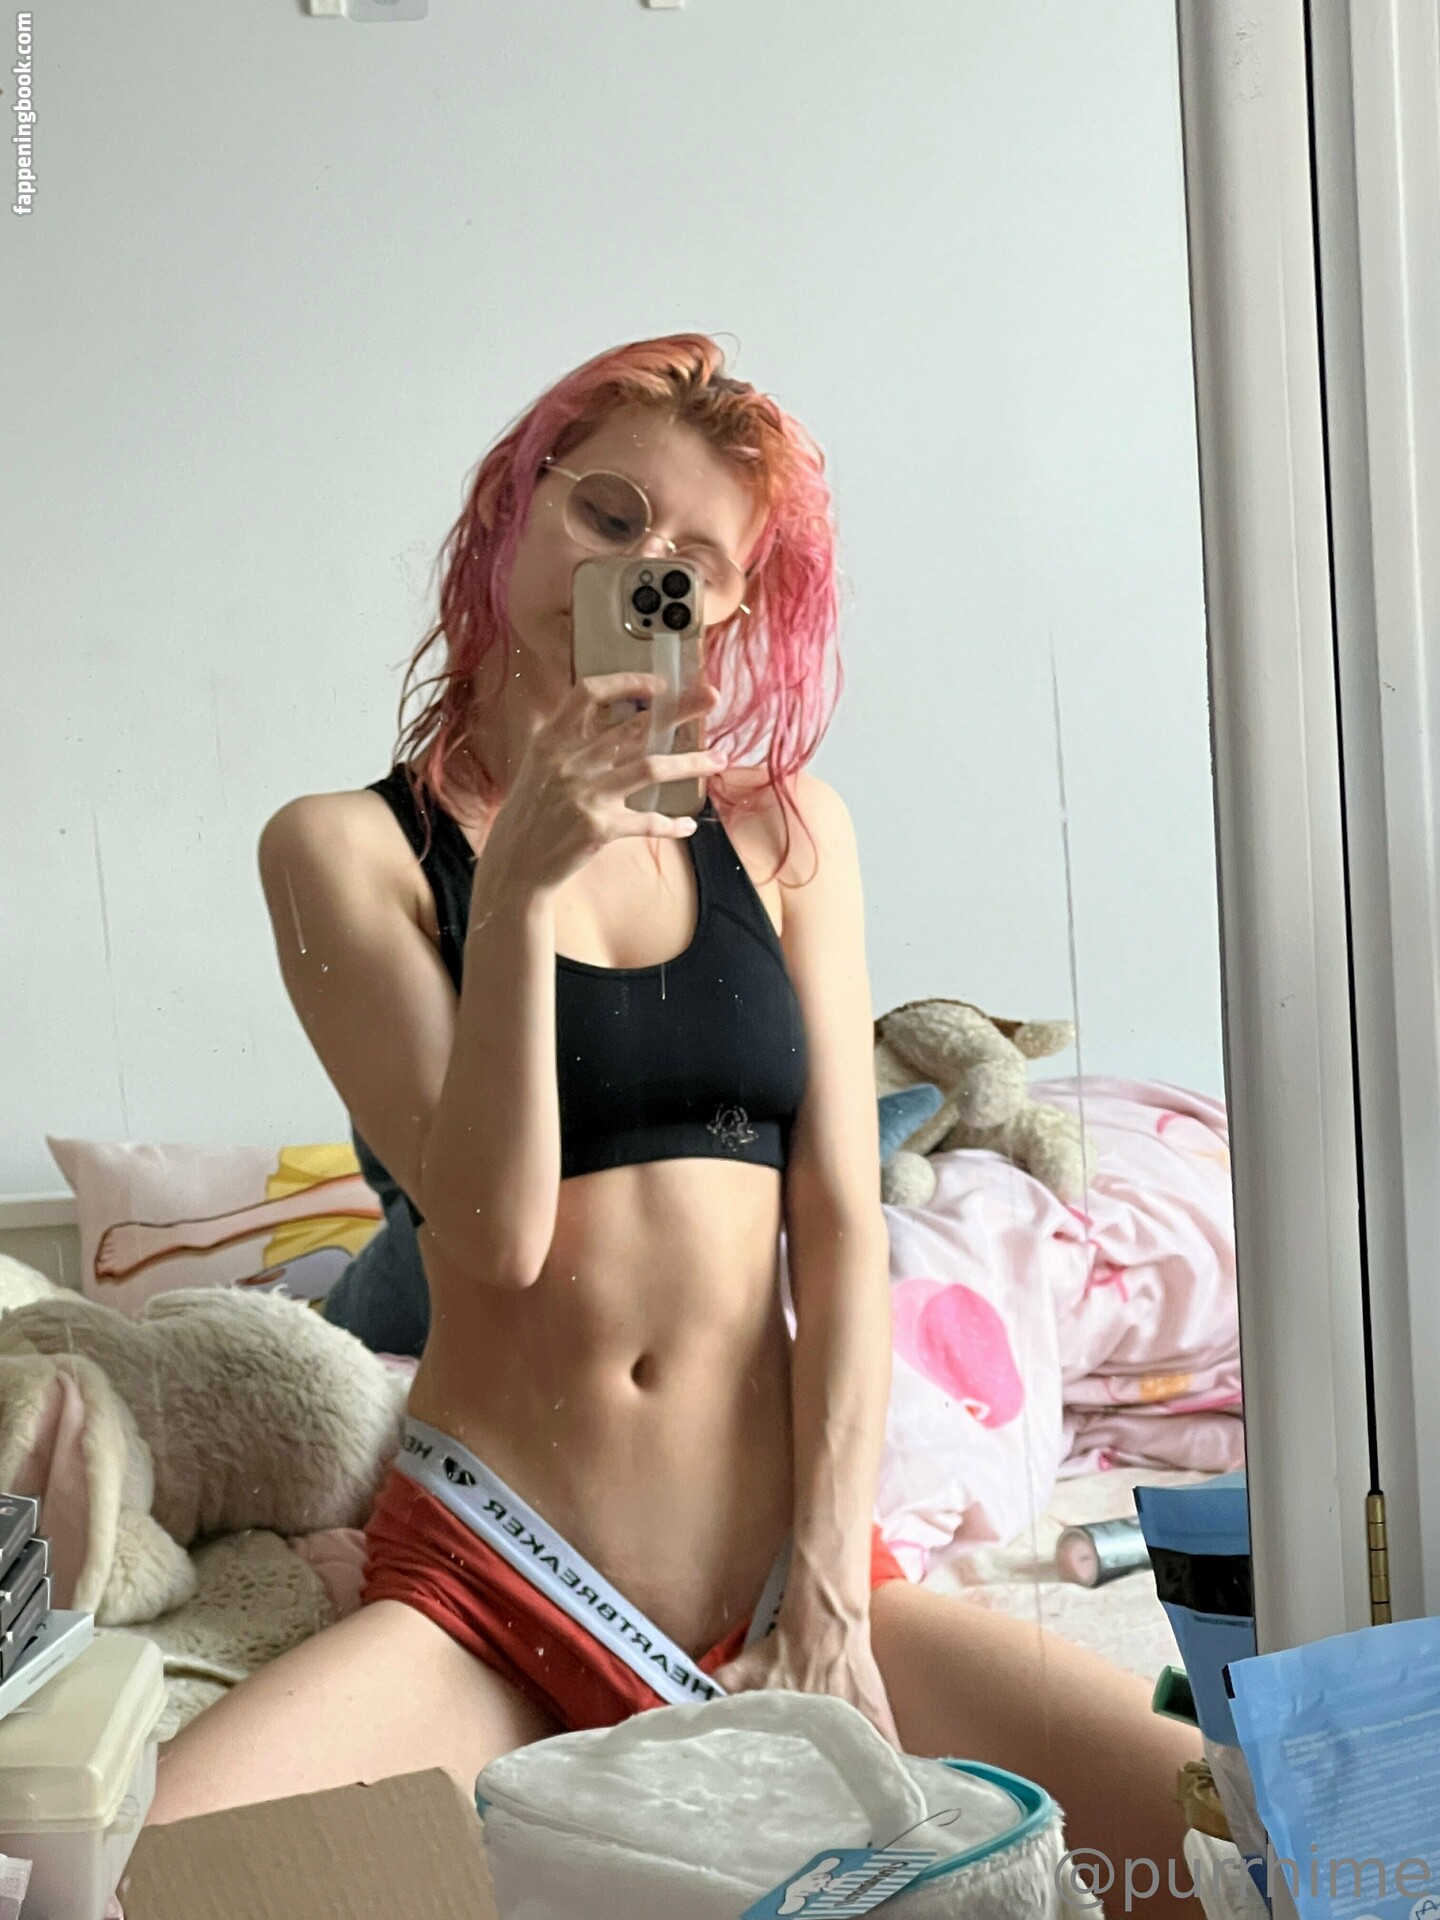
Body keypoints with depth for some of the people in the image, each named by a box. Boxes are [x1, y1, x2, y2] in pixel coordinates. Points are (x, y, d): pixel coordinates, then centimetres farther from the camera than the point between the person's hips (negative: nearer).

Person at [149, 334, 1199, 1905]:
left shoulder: (783, 831, 10)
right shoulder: (347, 846, 2)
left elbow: (842, 1224, 3)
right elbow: (496, 1232, -10)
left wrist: (830, 1592, -7)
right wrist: (521, 888, -20)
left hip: (784, 1575, 3)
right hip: (485, 1596, -2)